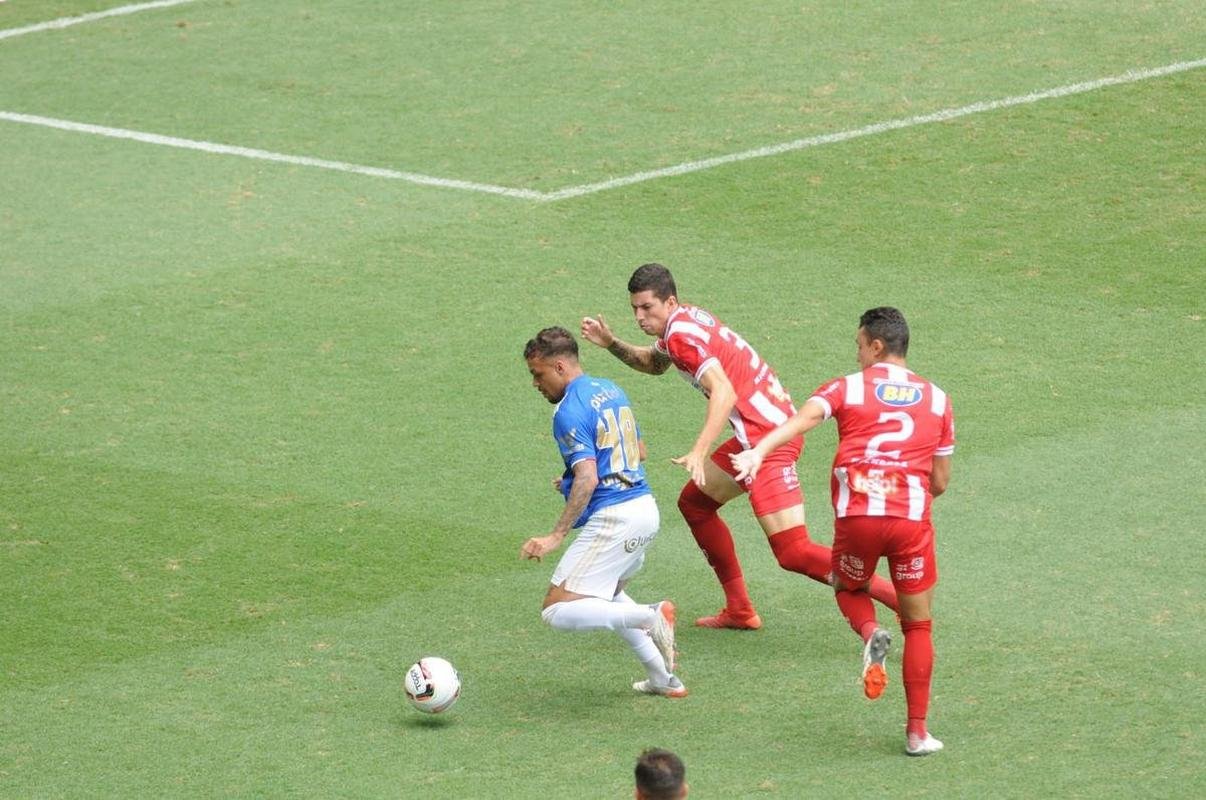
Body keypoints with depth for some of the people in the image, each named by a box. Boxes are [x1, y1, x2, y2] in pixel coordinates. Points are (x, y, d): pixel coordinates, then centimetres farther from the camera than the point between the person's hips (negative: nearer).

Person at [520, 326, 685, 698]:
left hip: (612, 520, -10)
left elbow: (587, 479, -23)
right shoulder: (612, 391, 15)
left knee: (558, 610, -9)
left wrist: (556, 536, -24)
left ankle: (650, 618, -24)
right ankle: (664, 679, 24)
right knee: (605, 593, 31)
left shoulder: (570, 411, -14)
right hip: (646, 509, 10)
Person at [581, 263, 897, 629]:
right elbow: (654, 363, 35)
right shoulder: (684, 320, 15)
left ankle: (905, 598, -16)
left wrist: (698, 453, -34)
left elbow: (724, 393, -26)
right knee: (695, 502, 23)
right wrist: (611, 343, 20)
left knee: (794, 553, -13)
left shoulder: (682, 332, -14)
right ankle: (740, 611, 24)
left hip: (767, 437, -10)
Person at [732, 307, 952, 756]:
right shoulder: (936, 399, 16)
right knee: (918, 626, 14)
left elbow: (802, 419, -13)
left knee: (849, 589, 28)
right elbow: (940, 482, 17)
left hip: (856, 516, -1)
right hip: (912, 518, 1)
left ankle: (870, 635, -5)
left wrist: (758, 452, -27)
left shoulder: (846, 389, 8)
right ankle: (917, 731, 10)